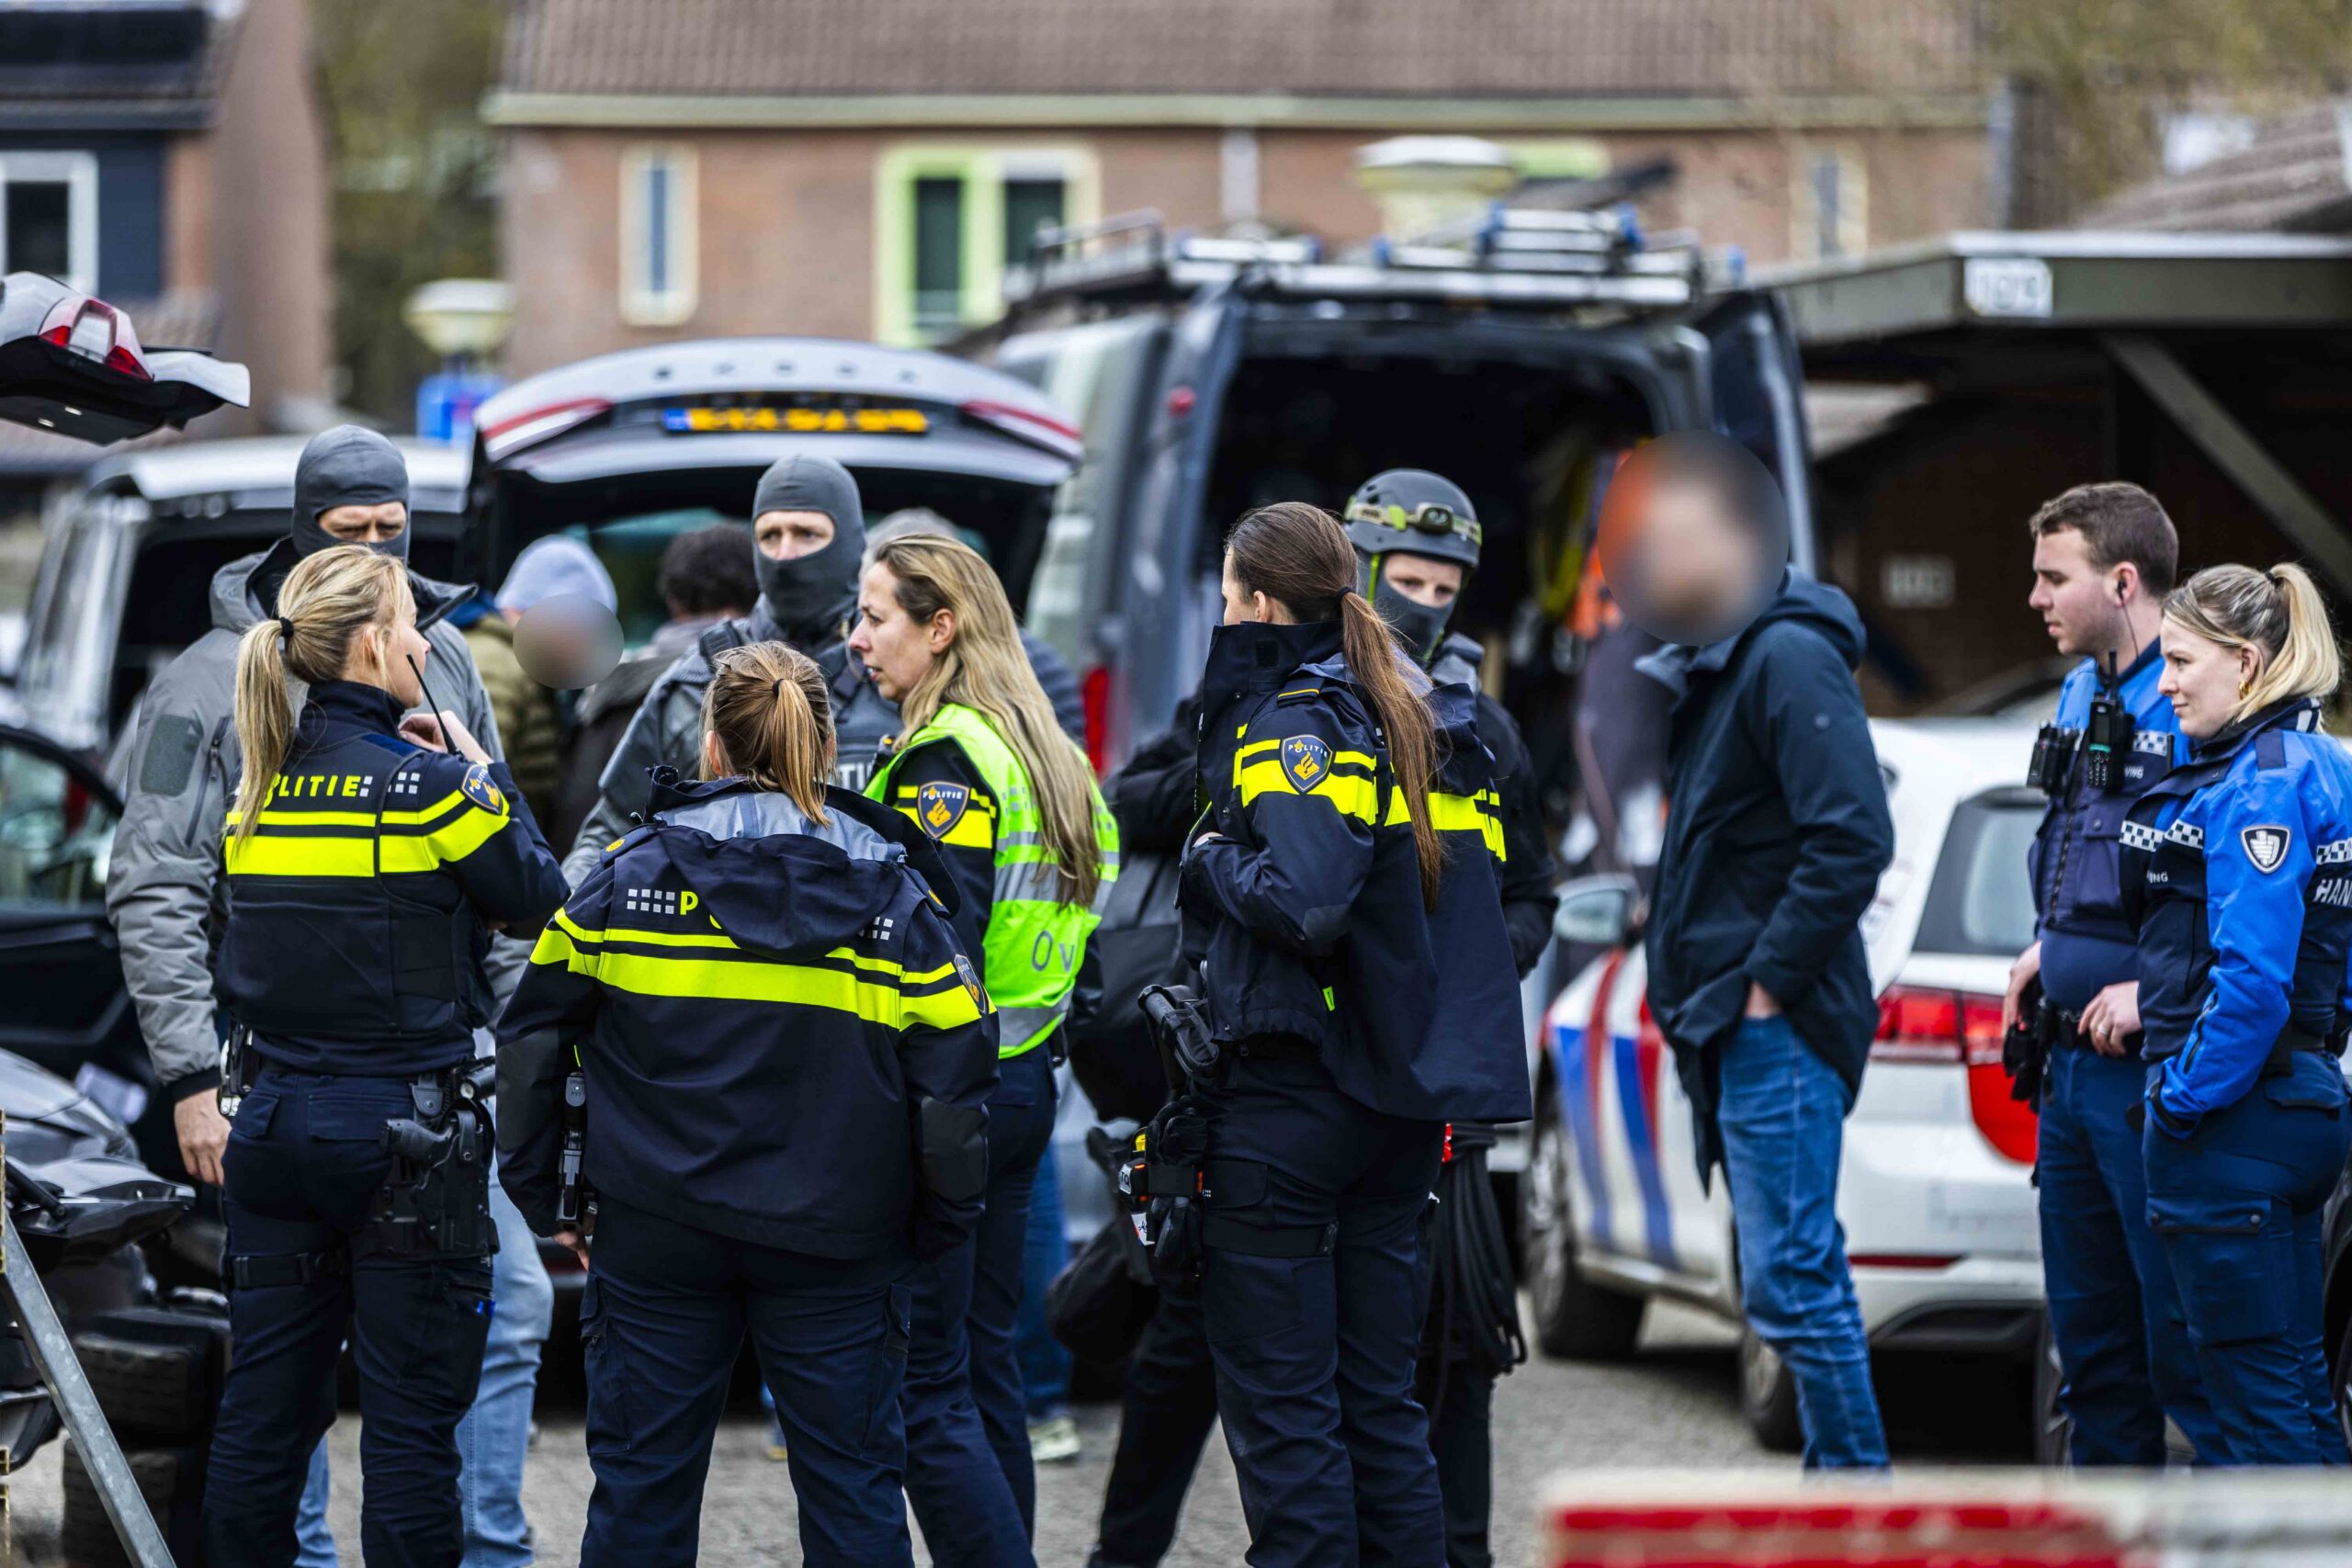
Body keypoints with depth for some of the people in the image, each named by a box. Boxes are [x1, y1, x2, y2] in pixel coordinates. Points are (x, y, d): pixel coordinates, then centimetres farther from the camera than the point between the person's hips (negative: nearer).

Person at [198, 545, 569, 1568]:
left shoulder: (261, 781, 6)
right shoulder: (425, 781, -12)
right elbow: (537, 898, -2)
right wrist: (482, 770, 9)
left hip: (274, 1123, 6)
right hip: (400, 1129, -6)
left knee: (264, 1405, 10)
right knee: (411, 1416, 0)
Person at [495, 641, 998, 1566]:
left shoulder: (633, 874, -2)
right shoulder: (892, 893, -3)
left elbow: (534, 1037, 0)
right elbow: (954, 1074, -6)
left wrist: (540, 1197, 8)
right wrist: (940, 1227, 6)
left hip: (656, 1236, 0)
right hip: (834, 1242, 0)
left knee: (640, 1483, 10)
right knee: (854, 1486, 8)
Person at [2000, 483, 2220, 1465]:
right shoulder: (2082, 693, 15)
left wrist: (2156, 989, -23)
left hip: (2155, 1066, -10)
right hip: (2074, 1057, 10)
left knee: (2186, 1345, -8)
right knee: (2091, 1331, 16)